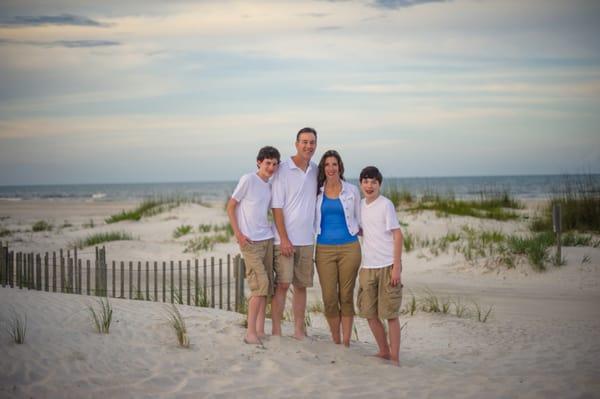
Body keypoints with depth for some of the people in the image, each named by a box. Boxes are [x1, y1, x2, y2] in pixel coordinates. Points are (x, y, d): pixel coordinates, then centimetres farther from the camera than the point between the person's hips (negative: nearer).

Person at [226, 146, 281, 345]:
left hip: (267, 240, 7)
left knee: (266, 287, 7)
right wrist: (238, 233, -12)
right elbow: (231, 206, -6)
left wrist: (271, 229, 8)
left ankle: (260, 330, 13)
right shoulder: (248, 180, -8)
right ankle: (251, 333, -10)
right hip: (250, 241, -7)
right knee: (260, 285, -14)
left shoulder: (270, 186, 12)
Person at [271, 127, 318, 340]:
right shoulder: (283, 169, -7)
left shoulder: (315, 170, 9)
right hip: (285, 239, -5)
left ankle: (299, 331, 15)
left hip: (307, 240, 5)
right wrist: (284, 238, -13)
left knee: (301, 286, 9)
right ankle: (276, 332, 0)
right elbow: (277, 206, -8)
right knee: (282, 284, -6)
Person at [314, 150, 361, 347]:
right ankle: (336, 342, 14)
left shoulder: (352, 191, 6)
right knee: (329, 298, -1)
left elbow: (359, 219, 14)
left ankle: (346, 343, 9)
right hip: (324, 249, 1)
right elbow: (312, 220, 16)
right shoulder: (317, 191, 8)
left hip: (349, 247, -1)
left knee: (346, 297, 2)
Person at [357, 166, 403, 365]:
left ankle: (395, 357, 4)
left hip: (387, 266, -6)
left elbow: (397, 236, -9)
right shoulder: (360, 205, 11)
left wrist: (396, 267, -13)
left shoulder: (385, 205, -8)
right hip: (367, 267, 6)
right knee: (369, 313, 9)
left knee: (390, 313, -2)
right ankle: (383, 351, 23)